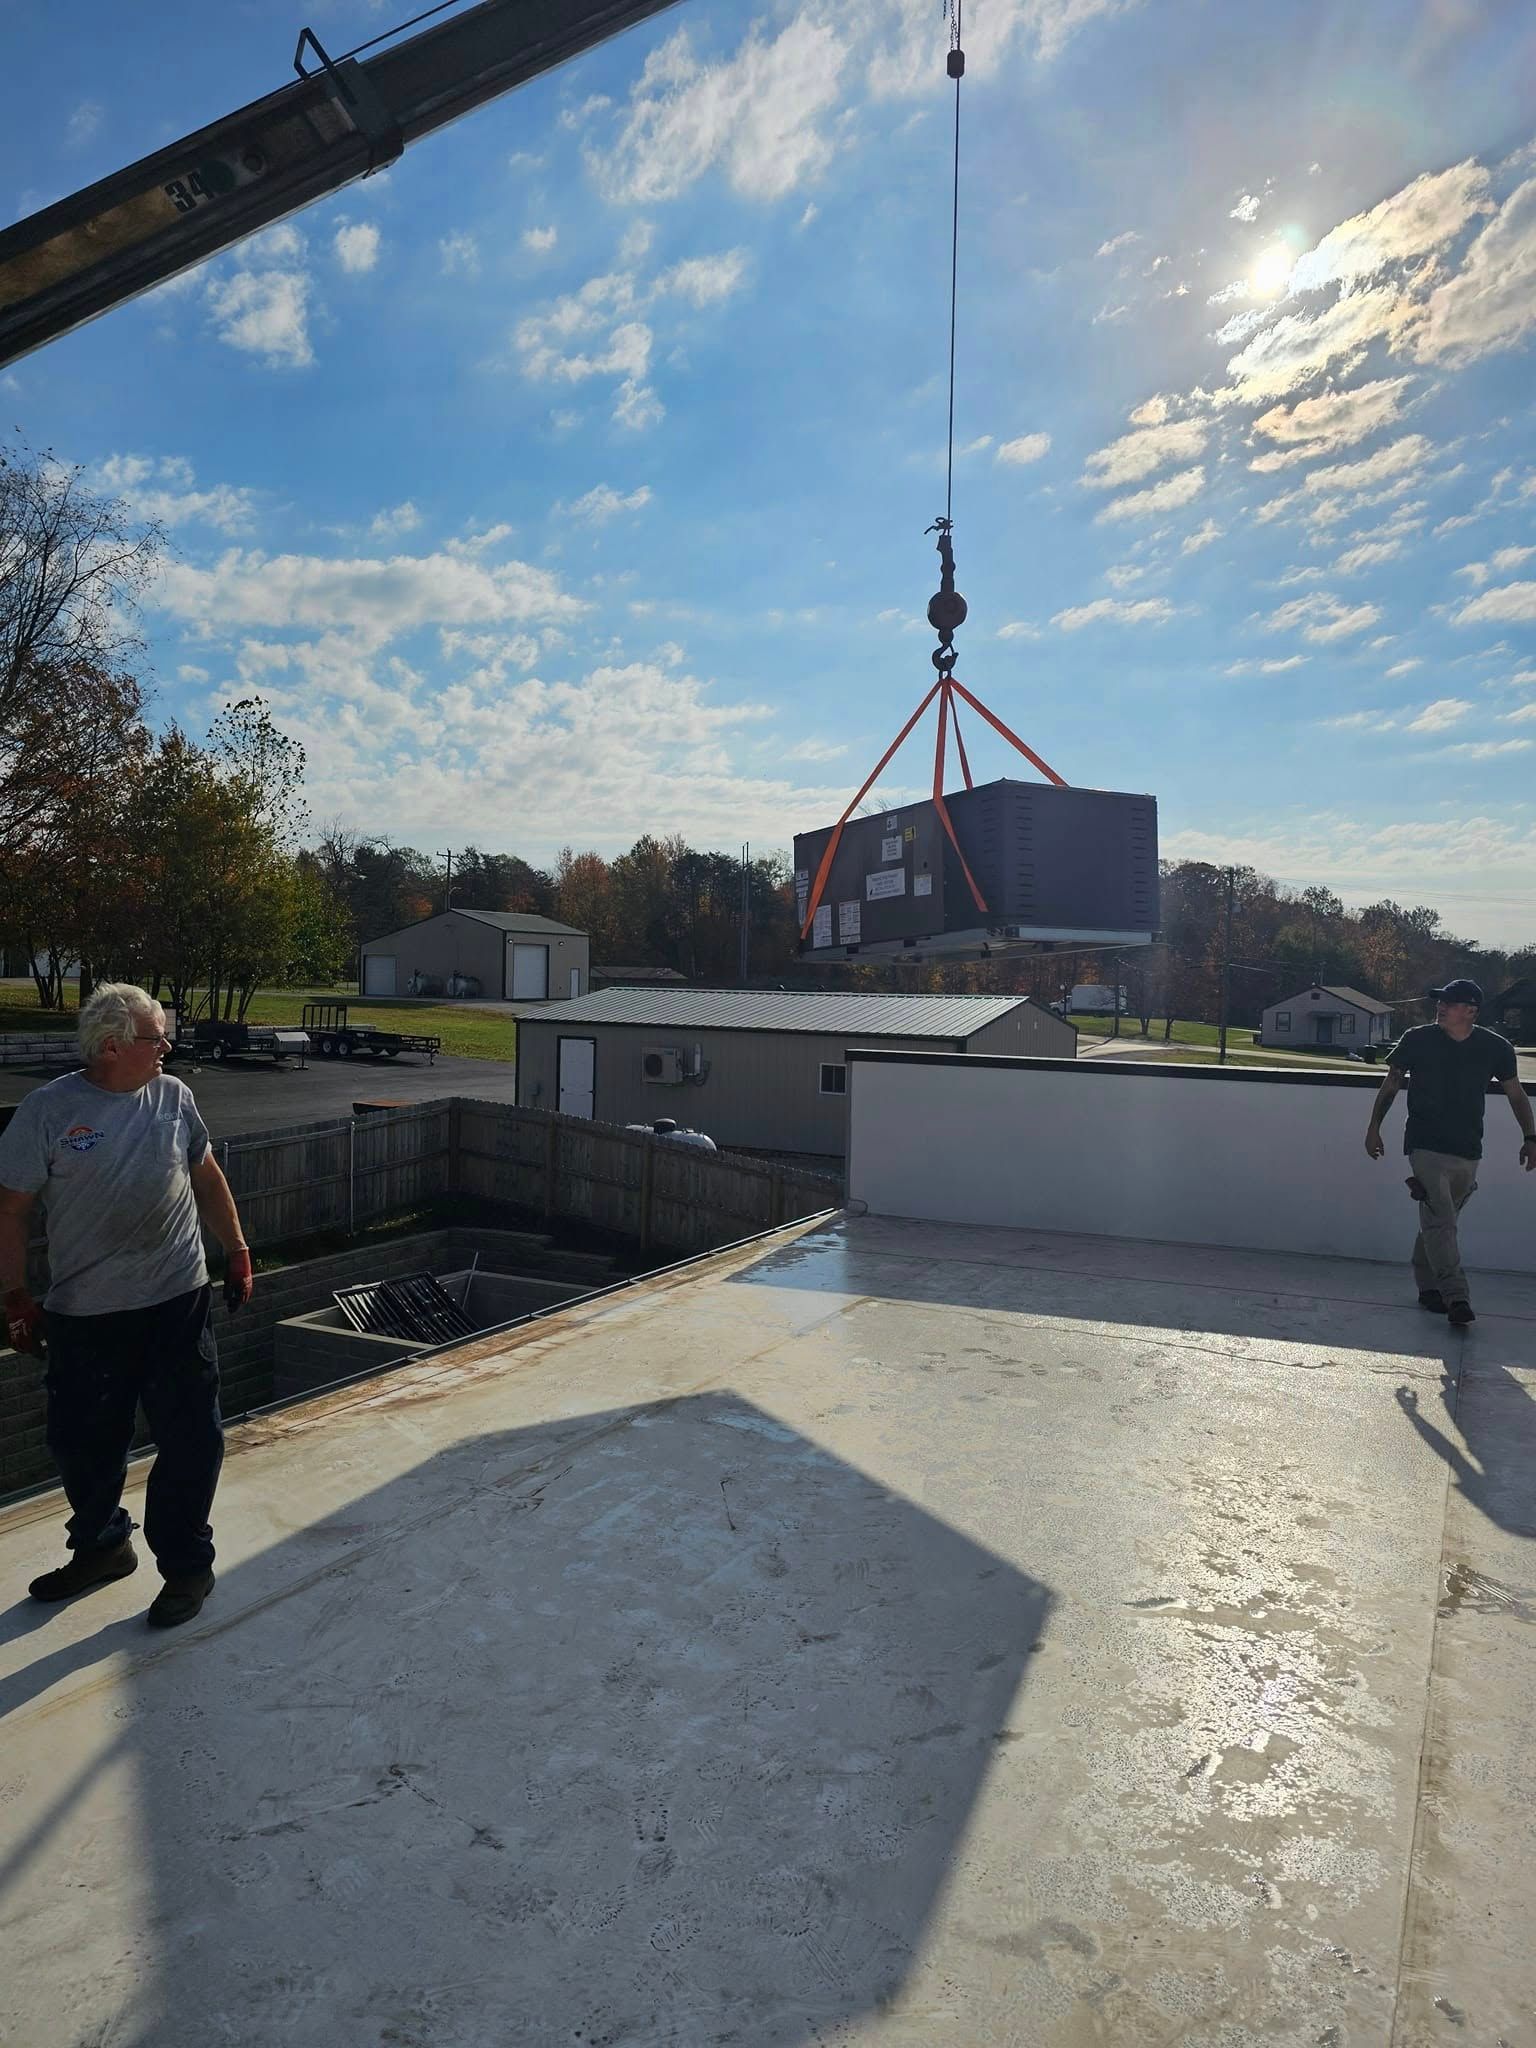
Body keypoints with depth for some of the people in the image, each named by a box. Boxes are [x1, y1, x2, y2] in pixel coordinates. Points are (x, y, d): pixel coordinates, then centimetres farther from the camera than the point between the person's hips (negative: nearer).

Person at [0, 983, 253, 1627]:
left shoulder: (172, 1096, 1)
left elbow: (207, 1177, 12)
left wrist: (237, 1251, 11)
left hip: (177, 1302, 1)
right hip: (83, 1315, -1)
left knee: (190, 1440, 4)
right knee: (82, 1442, 15)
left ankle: (186, 1565, 22)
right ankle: (100, 1548, 40)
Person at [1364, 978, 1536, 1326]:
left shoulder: (1496, 1048, 1)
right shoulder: (1417, 1040, -4)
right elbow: (1391, 1085, 6)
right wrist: (1374, 1127, 3)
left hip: (1467, 1153, 3)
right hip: (1426, 1146, -3)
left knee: (1438, 1222, 11)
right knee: (1440, 1222, -13)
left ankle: (1428, 1287, 26)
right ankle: (1457, 1298, -16)